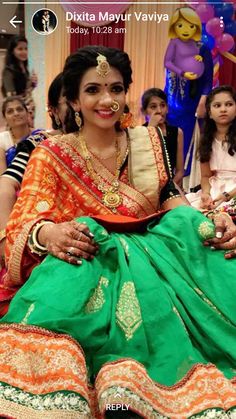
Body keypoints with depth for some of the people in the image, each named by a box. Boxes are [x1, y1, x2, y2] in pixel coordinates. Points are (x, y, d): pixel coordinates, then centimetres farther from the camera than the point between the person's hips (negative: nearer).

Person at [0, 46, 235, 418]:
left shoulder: (148, 142, 11)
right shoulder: (52, 154, 2)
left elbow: (170, 200, 8)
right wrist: (48, 234, -31)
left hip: (151, 254, 3)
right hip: (88, 261, -2)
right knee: (60, 296, -35)